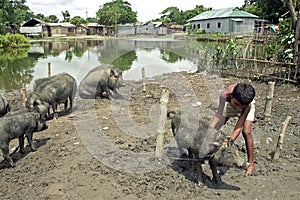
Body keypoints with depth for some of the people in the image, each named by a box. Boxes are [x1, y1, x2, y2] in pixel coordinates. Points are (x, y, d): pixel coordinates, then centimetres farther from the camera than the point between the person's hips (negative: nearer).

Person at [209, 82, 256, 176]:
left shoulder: (248, 105, -42)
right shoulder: (224, 95, -44)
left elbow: (238, 127, -40)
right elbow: (219, 114, -48)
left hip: (246, 108, -2)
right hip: (228, 105, 2)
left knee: (246, 132, -18)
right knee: (214, 128, -4)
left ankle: (251, 163, -3)